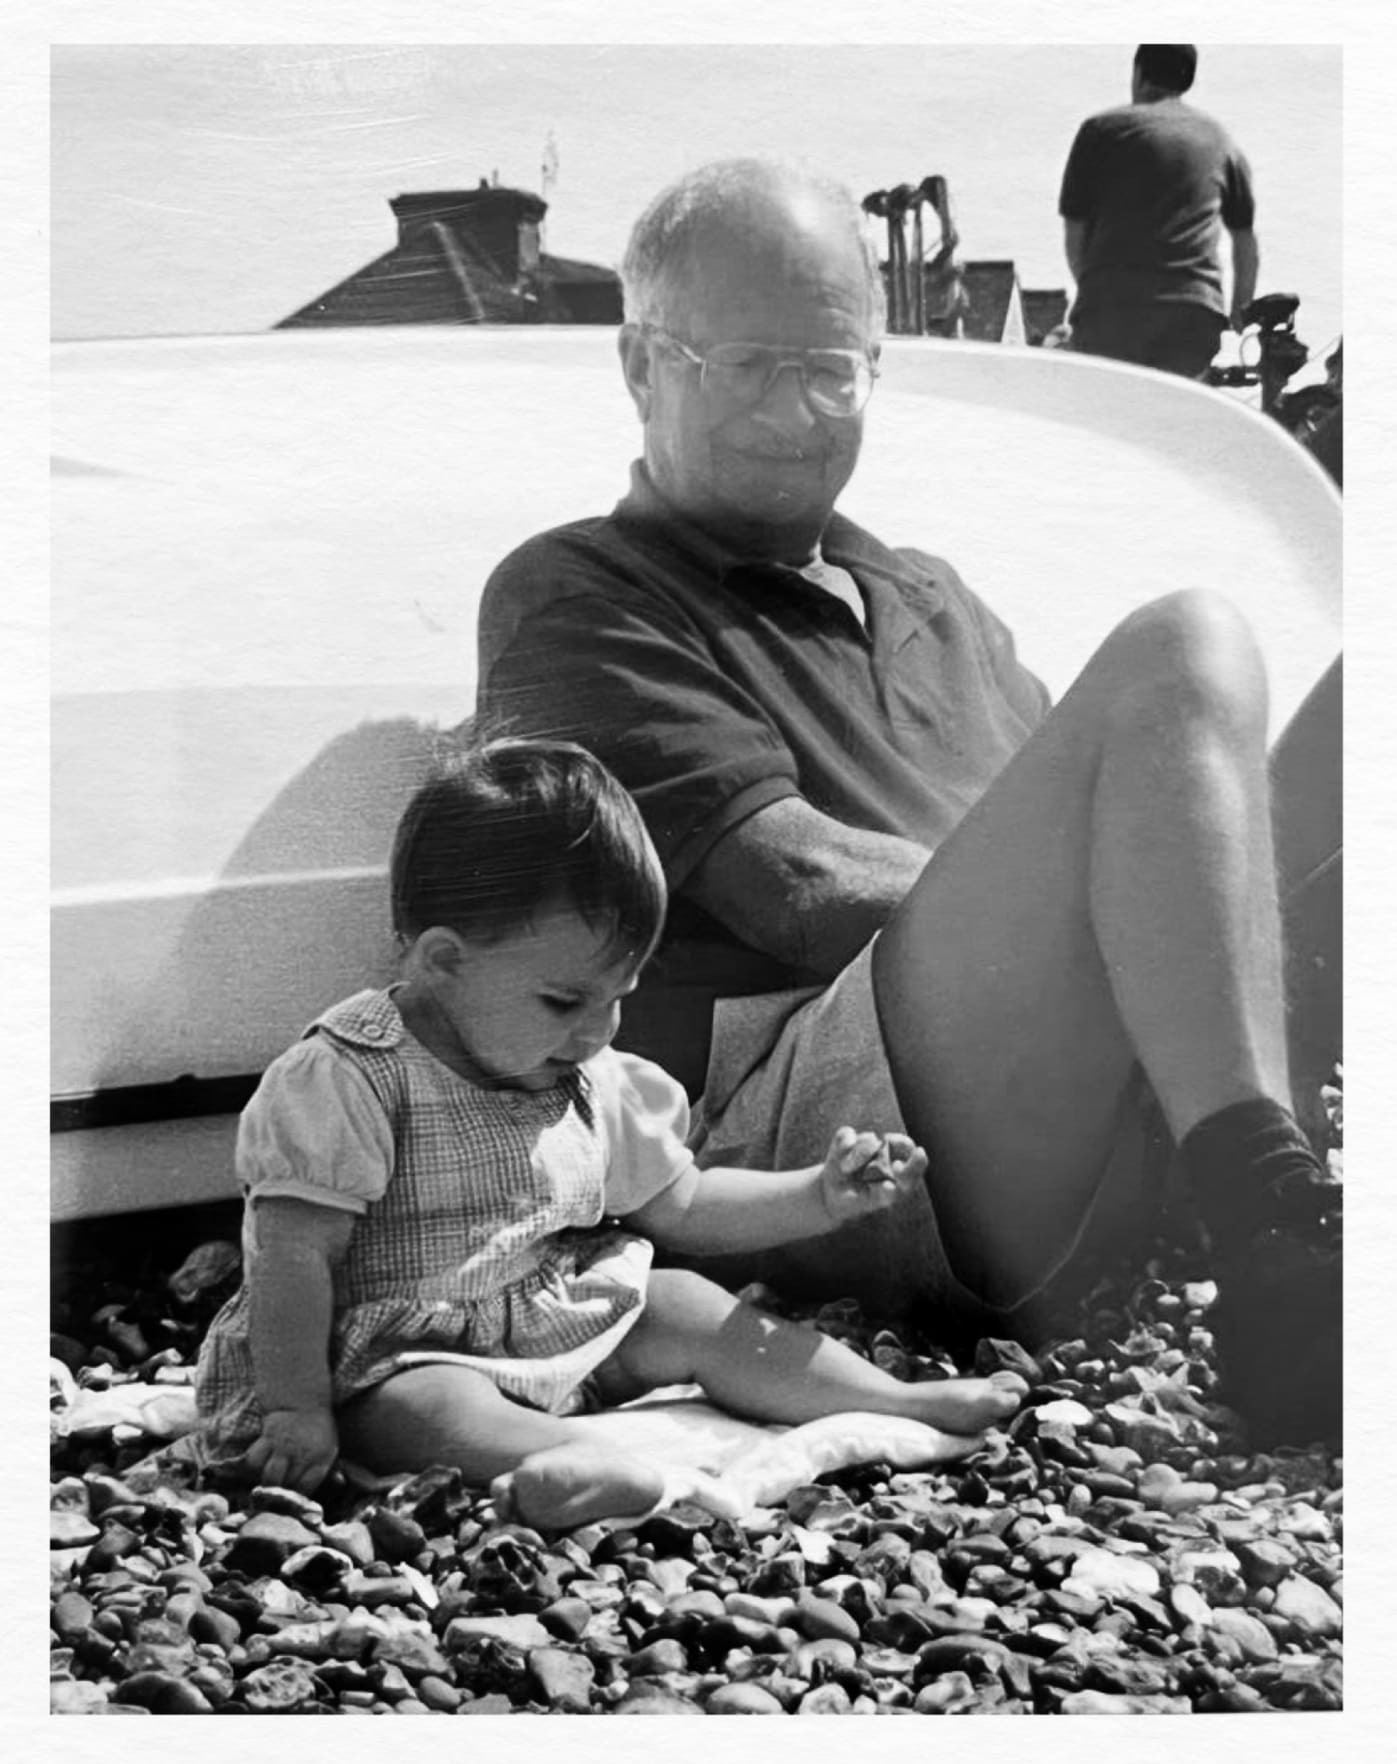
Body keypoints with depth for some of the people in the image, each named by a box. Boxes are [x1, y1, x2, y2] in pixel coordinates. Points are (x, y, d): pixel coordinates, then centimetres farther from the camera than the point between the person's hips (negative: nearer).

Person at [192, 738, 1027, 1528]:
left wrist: (819, 1196, 7)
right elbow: (296, 1255, -19)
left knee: (688, 1305, -1)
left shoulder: (597, 1086, 6)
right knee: (422, 1408, -37)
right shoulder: (351, 1078, -17)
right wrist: (299, 1410, -23)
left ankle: (903, 1402, 2)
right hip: (405, 1354, -7)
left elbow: (680, 1203, 17)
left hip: (563, 1334, 7)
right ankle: (575, 1458, -65)